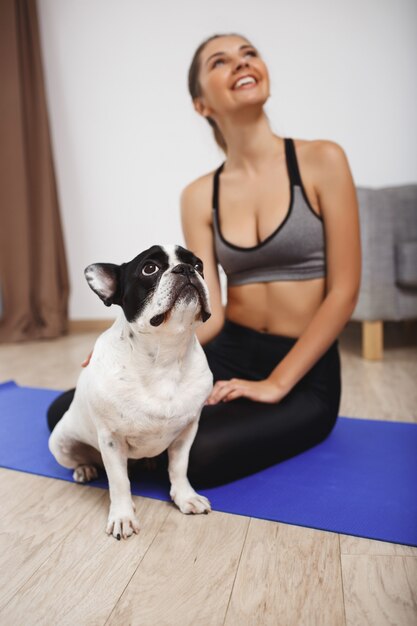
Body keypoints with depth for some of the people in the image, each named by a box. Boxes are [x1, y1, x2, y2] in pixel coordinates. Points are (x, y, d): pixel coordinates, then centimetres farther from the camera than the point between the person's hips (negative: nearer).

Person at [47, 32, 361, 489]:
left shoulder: (322, 161, -6)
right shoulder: (199, 196, 2)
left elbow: (343, 293, -9)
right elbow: (209, 313, -6)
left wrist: (276, 384, -14)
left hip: (304, 372, -1)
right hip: (226, 354, 3)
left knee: (197, 453, -31)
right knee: (67, 416, -11)